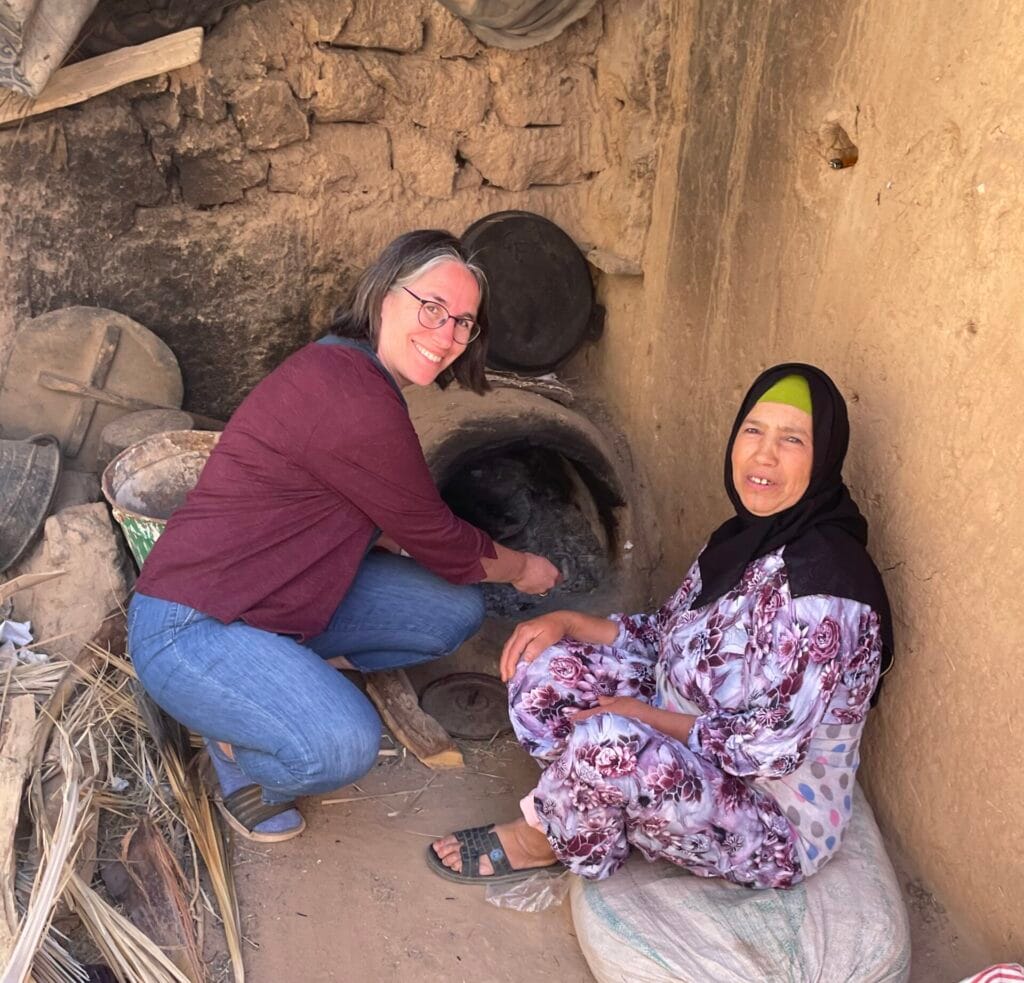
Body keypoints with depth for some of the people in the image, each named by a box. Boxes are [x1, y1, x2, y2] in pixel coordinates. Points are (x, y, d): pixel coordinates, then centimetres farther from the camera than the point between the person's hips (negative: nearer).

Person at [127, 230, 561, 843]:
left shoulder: (344, 369, 6)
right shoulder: (354, 399, -26)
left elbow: (377, 526, 19)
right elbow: (441, 544, -14)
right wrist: (522, 569, 5)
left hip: (287, 597, 10)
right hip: (190, 626, -10)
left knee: (457, 610, 1)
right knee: (344, 746, -32)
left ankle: (290, 674, 9)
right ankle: (238, 749, 1)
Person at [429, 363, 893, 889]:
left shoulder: (821, 576, -27)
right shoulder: (753, 535, 0)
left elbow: (771, 747, -27)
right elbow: (670, 640, 9)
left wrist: (639, 716, -17)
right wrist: (569, 623, -5)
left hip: (776, 827, -8)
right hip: (688, 753, 8)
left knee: (605, 740, -33)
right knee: (542, 665, -2)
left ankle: (543, 839, -1)